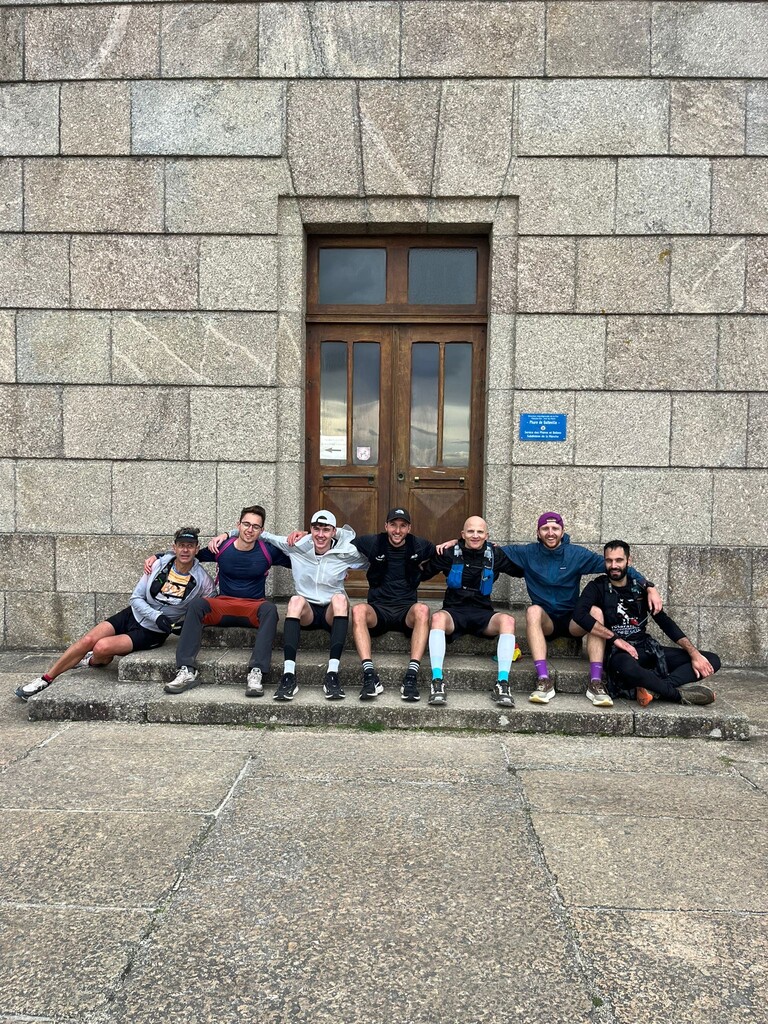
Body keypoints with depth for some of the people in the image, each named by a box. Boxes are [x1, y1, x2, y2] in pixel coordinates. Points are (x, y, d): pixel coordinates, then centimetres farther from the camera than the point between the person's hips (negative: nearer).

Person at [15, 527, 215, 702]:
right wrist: (156, 616, -18)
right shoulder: (160, 564, -7)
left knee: (102, 647, -21)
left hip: (152, 632, -3)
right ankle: (46, 679, 9)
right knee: (88, 640, -10)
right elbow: (136, 597, -3)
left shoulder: (201, 580, -14)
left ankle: (92, 662, 16)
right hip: (134, 614, 3)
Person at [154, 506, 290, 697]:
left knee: (269, 609, -35)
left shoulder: (268, 551, 0)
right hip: (223, 606, 1)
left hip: (254, 607, -1)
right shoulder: (222, 547, 1)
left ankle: (256, 673, -45)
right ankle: (187, 671, -33)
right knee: (197, 605, -28)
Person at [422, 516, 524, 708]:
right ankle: (437, 681, -39)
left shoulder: (495, 555, 6)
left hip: (482, 613, 2)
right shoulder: (450, 553, 3)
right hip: (454, 611, -1)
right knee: (438, 618, -35)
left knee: (507, 620, -30)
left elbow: (521, 571, 16)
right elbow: (423, 573, 5)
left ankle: (503, 683, -32)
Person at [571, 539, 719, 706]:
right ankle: (679, 694, -20)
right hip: (619, 652, -5)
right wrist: (615, 639, -22)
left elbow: (665, 623, 10)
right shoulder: (597, 587, -1)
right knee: (627, 666, -43)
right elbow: (579, 614, -20)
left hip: (646, 649, 6)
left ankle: (654, 689, -29)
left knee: (711, 660, -8)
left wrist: (694, 653, -2)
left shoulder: (639, 588, 12)